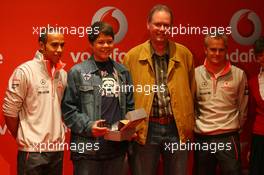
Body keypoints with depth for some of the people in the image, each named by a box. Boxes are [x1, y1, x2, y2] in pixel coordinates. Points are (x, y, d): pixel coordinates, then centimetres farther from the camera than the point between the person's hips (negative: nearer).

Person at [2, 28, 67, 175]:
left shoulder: (63, 74, 6)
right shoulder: (24, 71, -10)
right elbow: (9, 111, -8)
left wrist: (60, 133, 11)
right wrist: (22, 139, 0)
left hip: (58, 149, 5)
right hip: (32, 150, -5)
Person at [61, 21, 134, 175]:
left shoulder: (123, 71, 12)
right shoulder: (78, 72, -1)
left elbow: (129, 106, 16)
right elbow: (68, 108, -3)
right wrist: (87, 126, -15)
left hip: (117, 147, 4)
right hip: (87, 148, -4)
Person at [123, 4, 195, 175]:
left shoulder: (184, 54, 4)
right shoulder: (132, 56, -1)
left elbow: (191, 91, 11)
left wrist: (189, 124, 10)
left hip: (177, 129, 2)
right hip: (145, 129, -1)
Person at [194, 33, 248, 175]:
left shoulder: (239, 74, -2)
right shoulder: (195, 74, -2)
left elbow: (242, 106, 7)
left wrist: (236, 126, 11)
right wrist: (194, 125, 5)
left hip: (229, 137, -1)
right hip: (201, 137, 1)